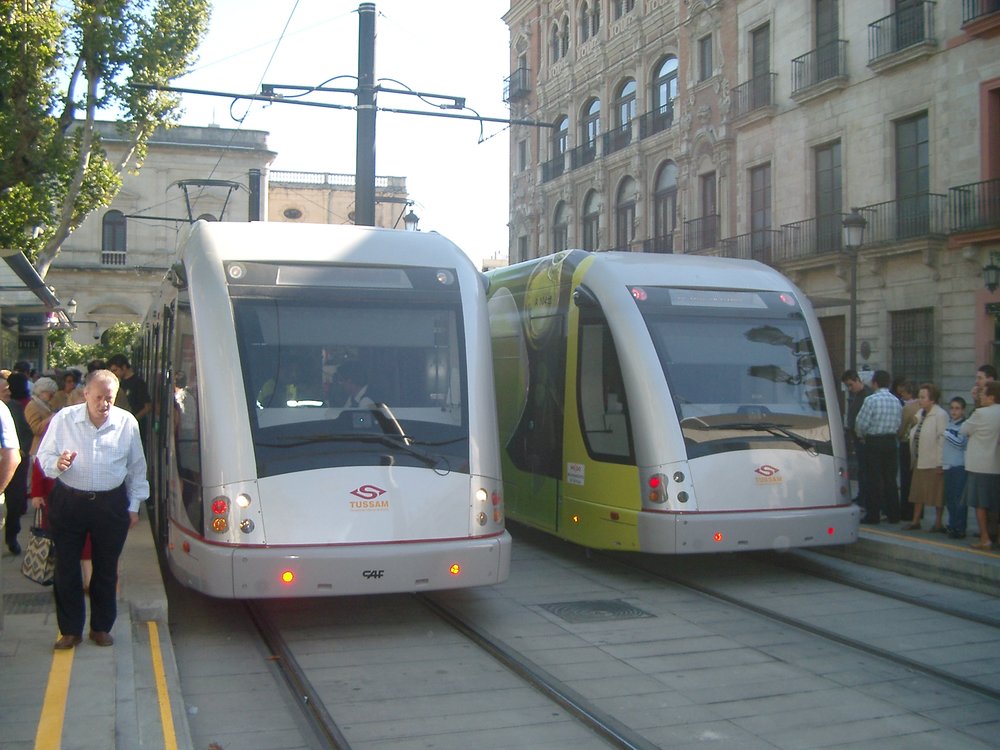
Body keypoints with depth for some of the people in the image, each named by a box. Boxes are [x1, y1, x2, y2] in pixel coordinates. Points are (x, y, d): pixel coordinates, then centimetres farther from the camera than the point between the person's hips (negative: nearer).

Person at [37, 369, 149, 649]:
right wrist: (58, 464, -21)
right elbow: (44, 457, 2)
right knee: (66, 568, 3)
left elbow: (137, 468, 7)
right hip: (68, 502, 0)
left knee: (106, 569, 9)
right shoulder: (64, 419, -4)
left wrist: (134, 505, 6)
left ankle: (101, 627, 23)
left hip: (111, 505, 1)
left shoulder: (127, 423, -1)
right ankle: (70, 630, 16)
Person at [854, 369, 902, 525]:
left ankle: (873, 515, 1)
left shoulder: (871, 400, -14)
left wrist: (862, 436, 5)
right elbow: (900, 424, 7)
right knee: (890, 478, 11)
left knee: (874, 479, -1)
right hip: (891, 441, 5)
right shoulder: (897, 401, 5)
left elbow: (861, 423, -14)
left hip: (874, 442, -5)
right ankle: (893, 514, 15)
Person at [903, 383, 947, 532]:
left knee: (937, 493, 3)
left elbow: (943, 440, -18)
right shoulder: (920, 414, 11)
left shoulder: (940, 415, -15)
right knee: (918, 492, 13)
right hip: (920, 461, 8)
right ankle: (915, 521, 20)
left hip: (934, 462, -8)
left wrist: (940, 463, -20)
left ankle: (938, 522, 12)